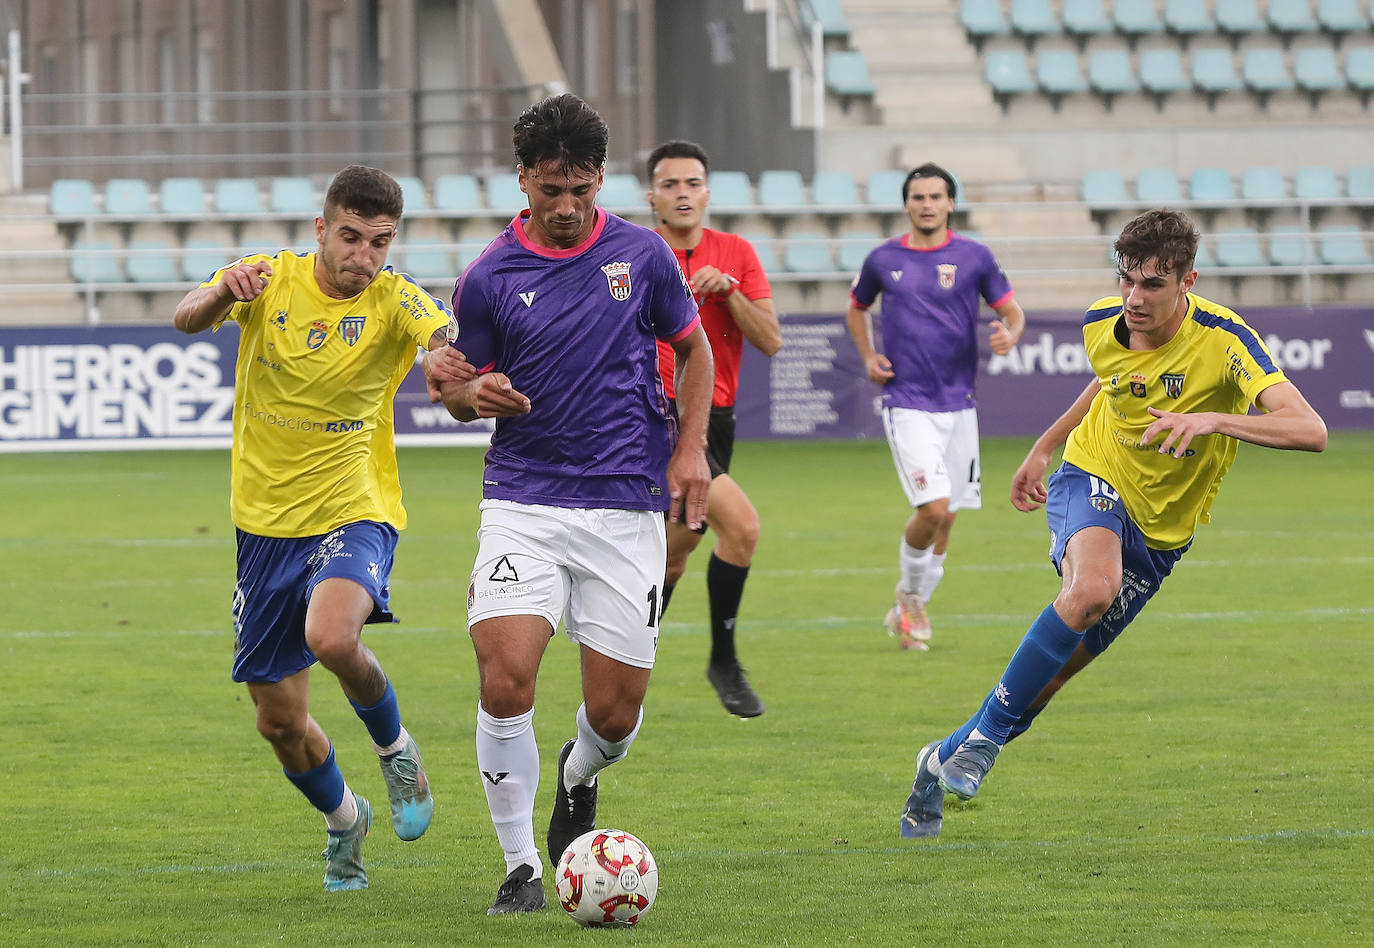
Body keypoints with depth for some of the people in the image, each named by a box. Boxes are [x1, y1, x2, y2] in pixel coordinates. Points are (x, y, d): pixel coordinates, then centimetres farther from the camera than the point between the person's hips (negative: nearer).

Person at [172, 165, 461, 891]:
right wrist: (223, 292, -45)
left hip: (355, 514, -3)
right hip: (266, 524, 3)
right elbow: (186, 319, -22)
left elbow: (448, 337, -31)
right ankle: (343, 818, 39)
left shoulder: (393, 300, -11)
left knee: (331, 638, -34)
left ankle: (395, 748, -2)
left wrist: (452, 356, -56)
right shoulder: (270, 281, -5)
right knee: (279, 722, 8)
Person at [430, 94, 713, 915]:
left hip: (627, 508, 1)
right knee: (505, 676, -20)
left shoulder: (643, 255, 3)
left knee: (616, 710, 0)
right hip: (523, 503, -1)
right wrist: (476, 394, -15)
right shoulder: (489, 278, 0)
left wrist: (691, 449, 3)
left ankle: (579, 778, 38)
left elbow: (693, 348, 16)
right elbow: (460, 387, 10)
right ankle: (522, 868, -5)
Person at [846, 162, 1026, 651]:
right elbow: (857, 308, 21)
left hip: (958, 404, 2)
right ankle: (911, 594, 8)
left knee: (945, 518, 8)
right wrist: (867, 357, 5)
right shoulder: (883, 259, 3)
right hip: (906, 404, -2)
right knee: (933, 508, -17)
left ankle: (910, 608, 28)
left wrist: (1010, 335, -17)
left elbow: (1011, 311, 7)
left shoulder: (974, 257, 1)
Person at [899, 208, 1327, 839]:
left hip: (1159, 531, 0)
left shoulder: (1223, 341, -23)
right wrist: (1046, 446, 23)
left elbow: (1310, 430, -35)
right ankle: (986, 734, -22)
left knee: (1054, 672, 4)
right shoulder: (1101, 326, -10)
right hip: (1093, 479, 0)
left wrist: (1213, 419, -48)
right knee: (1092, 587, -36)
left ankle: (946, 760, 28)